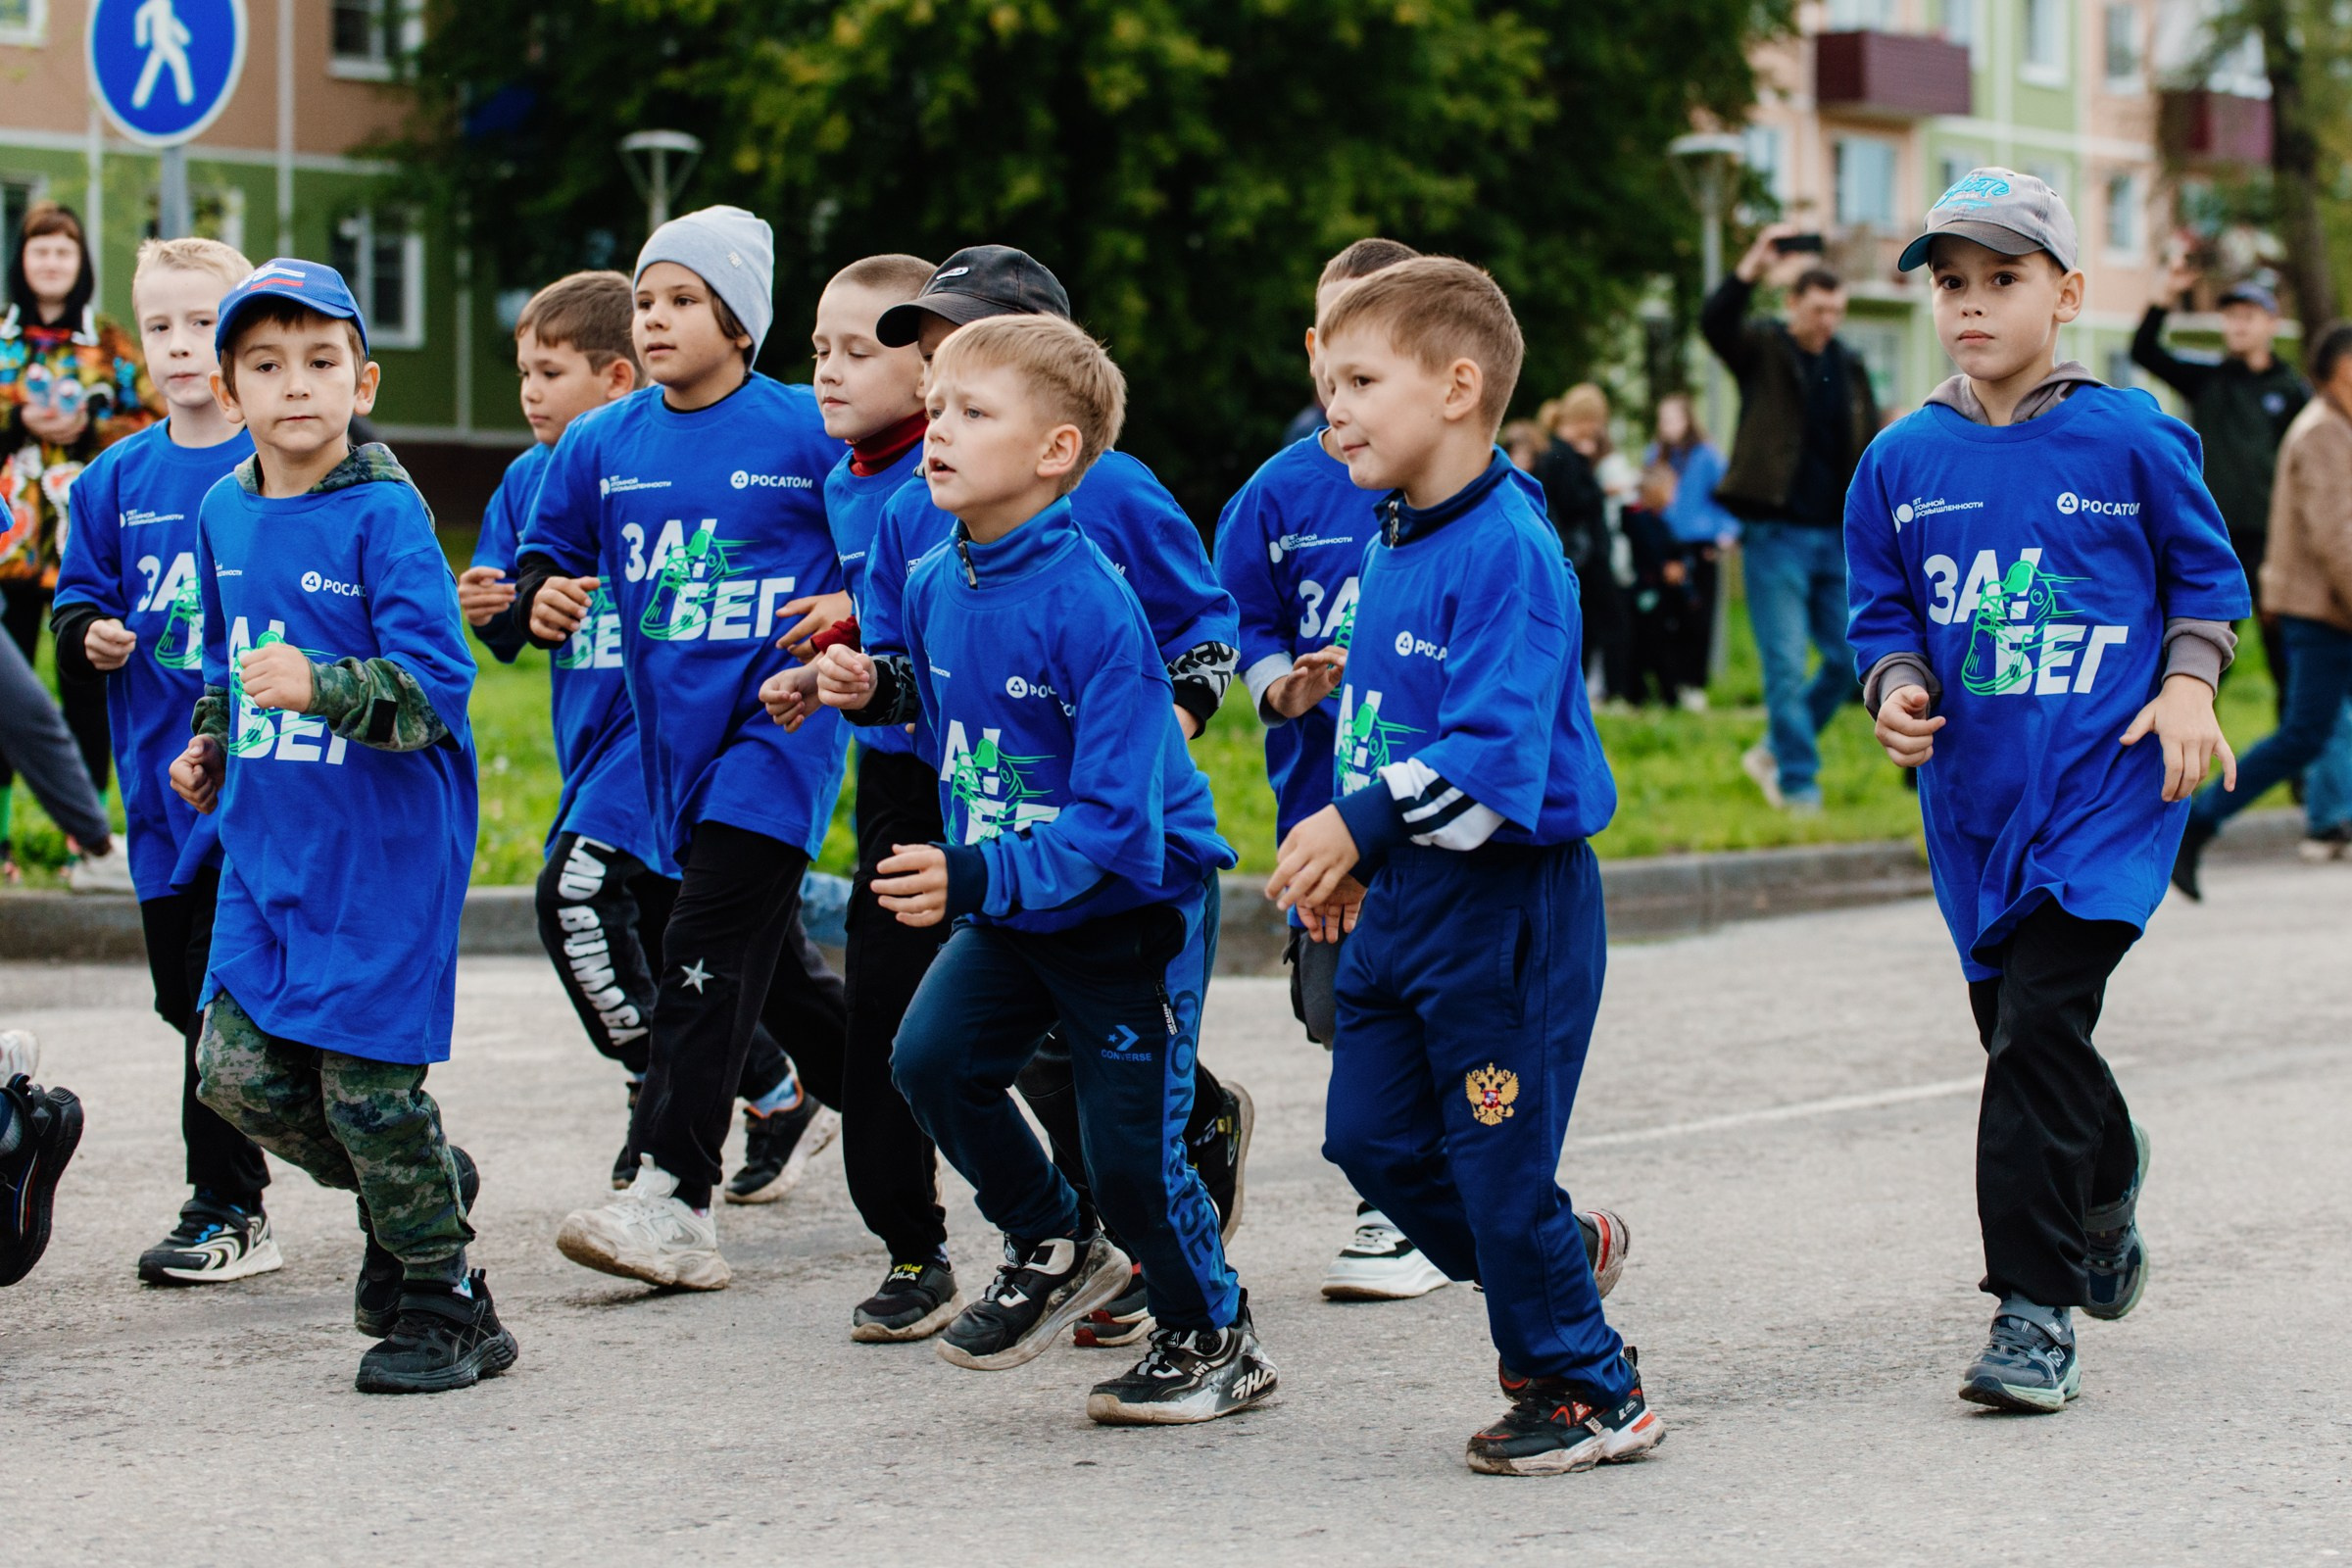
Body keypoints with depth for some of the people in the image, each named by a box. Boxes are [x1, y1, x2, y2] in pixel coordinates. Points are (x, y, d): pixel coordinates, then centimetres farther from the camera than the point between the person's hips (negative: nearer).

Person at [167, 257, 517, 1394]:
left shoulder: (386, 515, -13)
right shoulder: (223, 514, 8)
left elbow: (434, 688, -20)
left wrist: (321, 686, -33)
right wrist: (211, 748, 12)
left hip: (382, 845, -7)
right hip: (267, 845, 7)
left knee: (368, 1081, -4)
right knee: (235, 1069, 2)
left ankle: (445, 1307, 13)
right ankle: (417, 1187, 27)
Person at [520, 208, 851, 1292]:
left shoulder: (810, 437, -6)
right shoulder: (600, 447, 7)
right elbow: (545, 556, 16)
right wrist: (541, 598, -6)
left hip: (780, 721, -6)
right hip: (674, 735, 6)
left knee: (710, 948, -14)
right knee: (768, 959, 14)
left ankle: (671, 1196, -17)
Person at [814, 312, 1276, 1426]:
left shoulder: (1090, 605, -26)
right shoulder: (937, 582, -4)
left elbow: (1113, 818, -28)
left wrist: (978, 877, -37)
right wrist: (878, 689, -3)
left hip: (1135, 905, -7)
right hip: (1007, 901, 7)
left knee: (1130, 1153, -4)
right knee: (933, 1059, -11)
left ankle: (1212, 1337, 22)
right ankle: (1053, 1249, 14)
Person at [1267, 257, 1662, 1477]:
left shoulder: (1507, 554, -19)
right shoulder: (1387, 547, 10)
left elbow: (1496, 756, -27)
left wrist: (1361, 825, -29)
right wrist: (1350, 856, 15)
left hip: (1508, 903, -9)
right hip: (1403, 900, 9)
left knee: (1501, 1163, -1)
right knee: (1370, 1136, 12)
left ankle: (1587, 1391, 15)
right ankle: (1557, 1262, 31)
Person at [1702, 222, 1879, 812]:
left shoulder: (1849, 365, 12)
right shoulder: (1763, 351, -1)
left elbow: (1871, 450, 16)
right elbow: (1715, 323, -23)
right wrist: (1753, 269, -37)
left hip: (1836, 536, 5)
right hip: (1777, 535, -5)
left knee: (1849, 661, 5)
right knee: (1787, 668, -5)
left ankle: (1774, 752, 22)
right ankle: (1798, 786, 3)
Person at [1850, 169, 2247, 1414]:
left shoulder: (2131, 439, -4)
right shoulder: (1903, 461, 4)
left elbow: (2206, 573, 8)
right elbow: (1883, 611, 12)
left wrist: (2187, 682, -7)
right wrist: (1898, 689, -7)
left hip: (2106, 784, -4)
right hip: (1975, 791, 5)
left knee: (2038, 1027, -16)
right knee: (2021, 1036, 15)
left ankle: (2035, 1312, -11)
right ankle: (2107, 1181, 48)